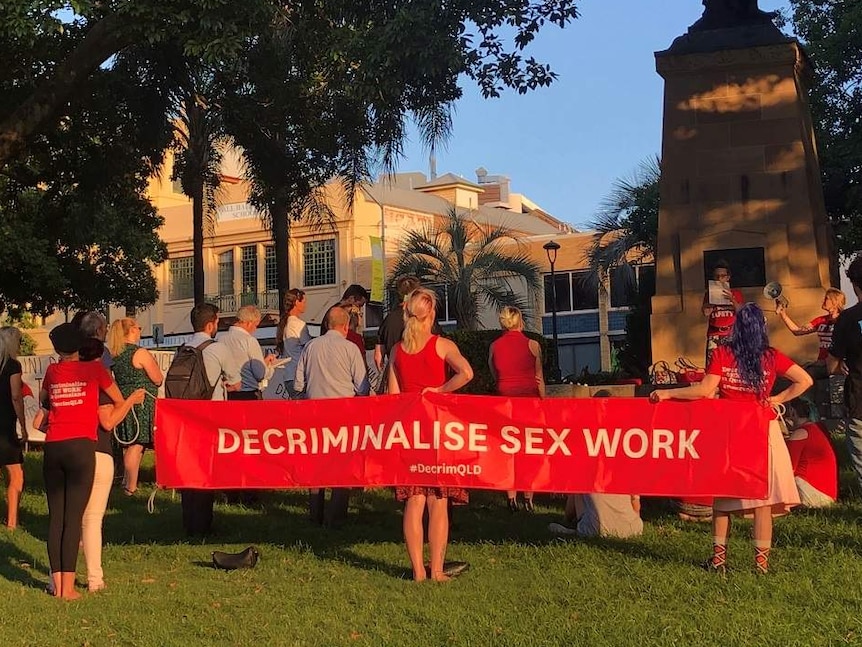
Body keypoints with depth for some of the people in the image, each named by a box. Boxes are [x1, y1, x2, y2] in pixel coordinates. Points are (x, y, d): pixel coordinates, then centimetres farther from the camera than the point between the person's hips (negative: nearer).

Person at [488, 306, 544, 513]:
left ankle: (512, 499, 7)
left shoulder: (494, 346, 4)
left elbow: (495, 377, 11)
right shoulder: (532, 345, -2)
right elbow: (539, 379, 2)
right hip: (529, 398, -2)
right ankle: (528, 498, 7)